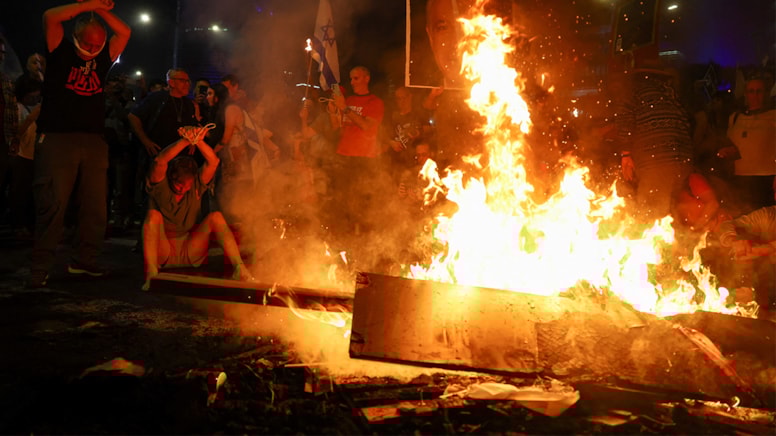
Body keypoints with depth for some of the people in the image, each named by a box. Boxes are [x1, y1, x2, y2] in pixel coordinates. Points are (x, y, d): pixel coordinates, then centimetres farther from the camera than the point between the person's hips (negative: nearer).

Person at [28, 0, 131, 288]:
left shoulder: (103, 58, 19)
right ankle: (40, 269, -5)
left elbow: (125, 32, 15)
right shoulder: (60, 52, 9)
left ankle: (84, 261, 11)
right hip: (57, 137, -4)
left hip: (94, 142, 4)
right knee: (52, 205, -9)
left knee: (96, 206, 1)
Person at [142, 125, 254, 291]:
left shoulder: (197, 186, 0)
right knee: (154, 215, -28)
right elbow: (159, 161, -28)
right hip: (162, 253, -2)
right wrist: (185, 141, -38)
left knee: (216, 216, -18)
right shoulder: (160, 185, -7)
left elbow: (213, 161, -17)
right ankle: (151, 274, -39)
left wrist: (198, 141, -34)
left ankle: (239, 268, -33)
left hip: (189, 254, 2)